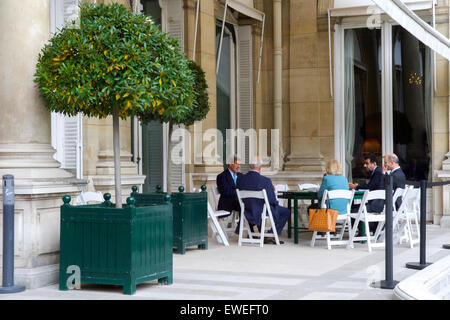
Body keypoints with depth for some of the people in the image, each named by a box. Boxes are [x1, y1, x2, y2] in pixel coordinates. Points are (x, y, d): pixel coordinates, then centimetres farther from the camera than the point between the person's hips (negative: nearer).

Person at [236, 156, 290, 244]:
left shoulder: (240, 179, -9)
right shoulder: (266, 181, -23)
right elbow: (272, 200, -17)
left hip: (248, 213, 5)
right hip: (263, 212, -5)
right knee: (286, 212, 15)